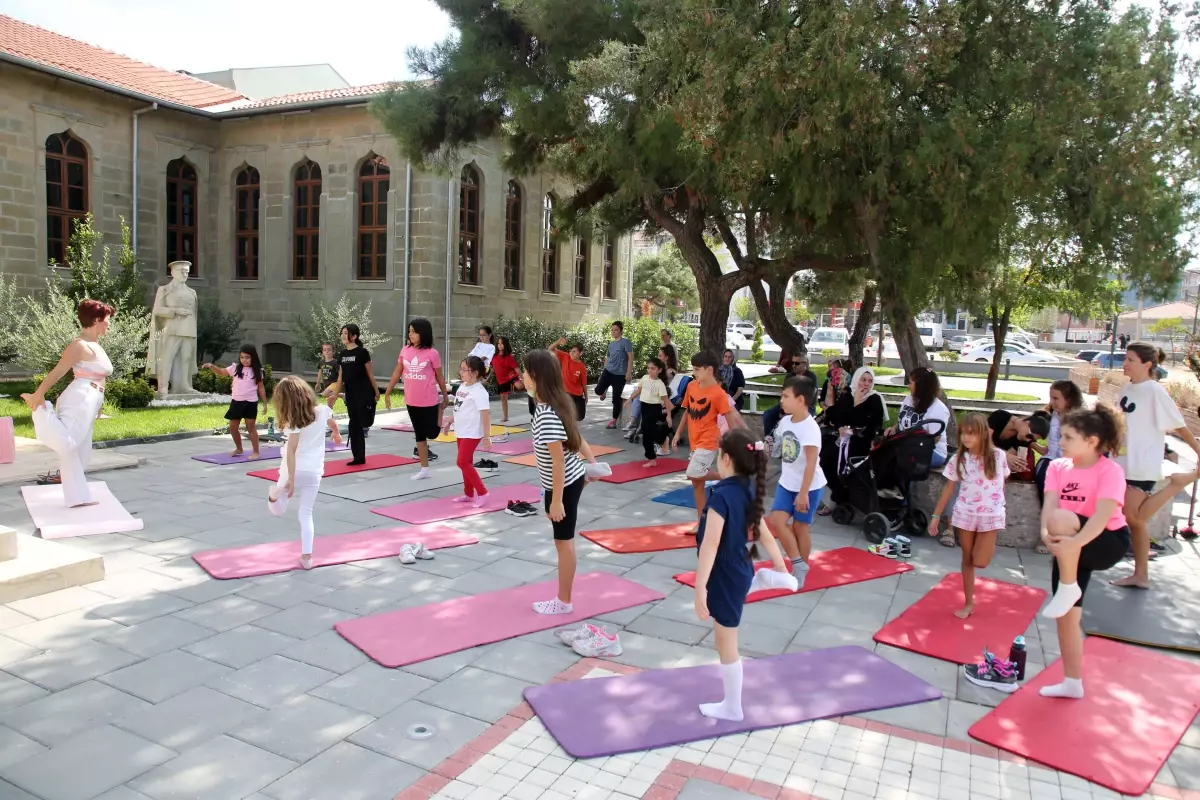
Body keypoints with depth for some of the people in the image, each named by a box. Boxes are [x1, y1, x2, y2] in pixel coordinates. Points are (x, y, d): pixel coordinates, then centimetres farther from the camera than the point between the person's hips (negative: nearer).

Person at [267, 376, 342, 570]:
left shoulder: (295, 420, -11)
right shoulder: (322, 410, 2)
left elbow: (291, 451, -19)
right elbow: (333, 424, 26)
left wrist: (290, 479, -21)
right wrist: (337, 434, 48)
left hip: (295, 470, -4)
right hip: (314, 472, 4)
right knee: (306, 514, 10)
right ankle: (307, 557, 7)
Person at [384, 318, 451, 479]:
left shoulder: (432, 353, -11)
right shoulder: (405, 351, 1)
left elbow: (439, 376, -1)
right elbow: (397, 372, 10)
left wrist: (445, 397, 6)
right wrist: (388, 393, 11)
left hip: (429, 401, -4)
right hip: (411, 402, 4)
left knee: (432, 433, 1)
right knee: (419, 435, 10)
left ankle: (440, 408, 32)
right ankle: (424, 469, 19)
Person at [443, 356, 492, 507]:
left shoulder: (478, 391, -20)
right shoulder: (462, 386, 8)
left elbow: (486, 414, -22)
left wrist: (487, 437, -24)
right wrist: (449, 421, 23)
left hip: (472, 433, -9)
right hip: (461, 432, 9)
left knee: (462, 462, -11)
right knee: (466, 463, 14)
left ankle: (481, 492, -1)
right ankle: (469, 494, 25)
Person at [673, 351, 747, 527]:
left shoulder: (718, 393, -17)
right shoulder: (691, 386, 3)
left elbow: (731, 418, -14)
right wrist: (678, 433, 15)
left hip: (708, 441, -7)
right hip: (694, 441, 7)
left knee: (693, 475, -20)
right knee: (697, 482, 9)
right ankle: (701, 522, 17)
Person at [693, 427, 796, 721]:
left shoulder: (721, 495, -26)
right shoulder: (750, 491, -1)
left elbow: (711, 544, -30)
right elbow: (764, 534, 9)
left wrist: (700, 588, -30)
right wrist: (781, 567, 20)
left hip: (724, 578, -8)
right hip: (741, 571, 8)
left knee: (726, 644, 9)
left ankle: (731, 707, 25)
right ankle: (769, 578, 36)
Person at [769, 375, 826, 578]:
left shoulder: (810, 428, -23)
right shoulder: (785, 421, 0)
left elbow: (811, 463, -25)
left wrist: (803, 493, -26)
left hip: (809, 486, -6)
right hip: (787, 483, 6)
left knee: (800, 527, 3)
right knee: (777, 520, -7)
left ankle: (801, 569, 22)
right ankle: (798, 563, 5)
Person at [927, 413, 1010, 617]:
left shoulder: (998, 456, -9)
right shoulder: (958, 459, -5)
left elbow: (1002, 483, 5)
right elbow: (948, 488, 2)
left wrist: (997, 505, 8)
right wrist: (936, 515, 1)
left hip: (990, 515, -2)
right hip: (965, 513, 2)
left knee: (980, 562, -9)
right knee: (967, 559, 10)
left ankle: (989, 547, 26)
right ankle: (969, 603, 21)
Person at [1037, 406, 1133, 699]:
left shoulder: (1110, 471, -17)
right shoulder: (1057, 467, -2)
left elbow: (1102, 515, -31)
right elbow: (1049, 504, -16)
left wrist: (1075, 542, -46)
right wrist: (1047, 534, -36)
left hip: (1108, 543, -6)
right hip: (1070, 549, 6)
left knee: (1061, 519, -35)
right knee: (1067, 616, 5)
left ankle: (1069, 588, -18)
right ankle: (1073, 683, 21)